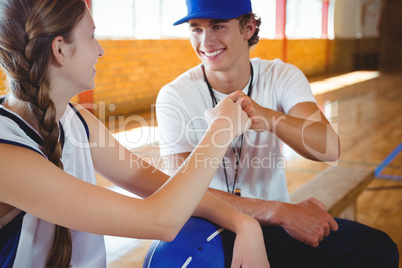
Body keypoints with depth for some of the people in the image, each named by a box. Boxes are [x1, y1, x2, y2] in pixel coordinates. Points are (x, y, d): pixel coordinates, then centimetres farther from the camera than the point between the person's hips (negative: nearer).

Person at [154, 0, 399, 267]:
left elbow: (330, 149, -23)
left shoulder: (282, 77, -6)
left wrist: (267, 117, -44)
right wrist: (281, 212, -32)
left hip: (275, 225, 3)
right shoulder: (175, 97, -13)